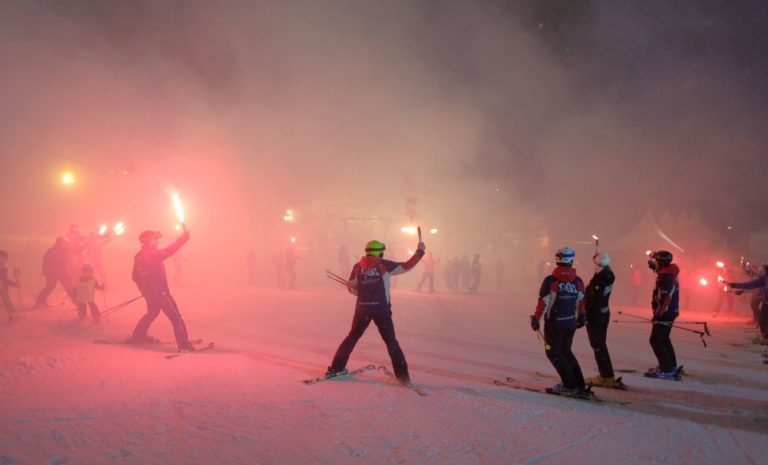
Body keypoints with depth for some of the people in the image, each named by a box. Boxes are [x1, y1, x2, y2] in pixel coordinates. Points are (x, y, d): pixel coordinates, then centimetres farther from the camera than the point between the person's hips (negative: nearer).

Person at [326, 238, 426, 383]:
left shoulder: (358, 266, 2)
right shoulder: (384, 265, -7)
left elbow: (351, 288, 9)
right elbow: (406, 267, -4)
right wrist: (420, 251, 6)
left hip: (362, 308, 2)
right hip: (381, 309, -2)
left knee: (352, 337, 18)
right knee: (391, 341, 8)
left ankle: (336, 368, 17)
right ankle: (402, 374, 4)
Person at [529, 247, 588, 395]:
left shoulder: (551, 280, -16)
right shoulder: (578, 281, -1)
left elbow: (543, 302, -15)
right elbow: (581, 301, 10)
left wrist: (536, 319, -4)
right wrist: (581, 317, 26)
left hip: (555, 322, -5)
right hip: (571, 322, 5)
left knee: (553, 353, 9)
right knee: (566, 351, 20)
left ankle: (570, 384, 5)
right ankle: (579, 385, 18)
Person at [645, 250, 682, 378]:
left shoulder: (666, 277, -21)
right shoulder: (669, 274, 11)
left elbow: (664, 299, -26)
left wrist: (658, 314, -22)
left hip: (665, 313, -10)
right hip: (669, 312, 10)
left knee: (656, 341, -8)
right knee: (663, 339, 20)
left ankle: (667, 370, -7)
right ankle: (671, 366, 28)